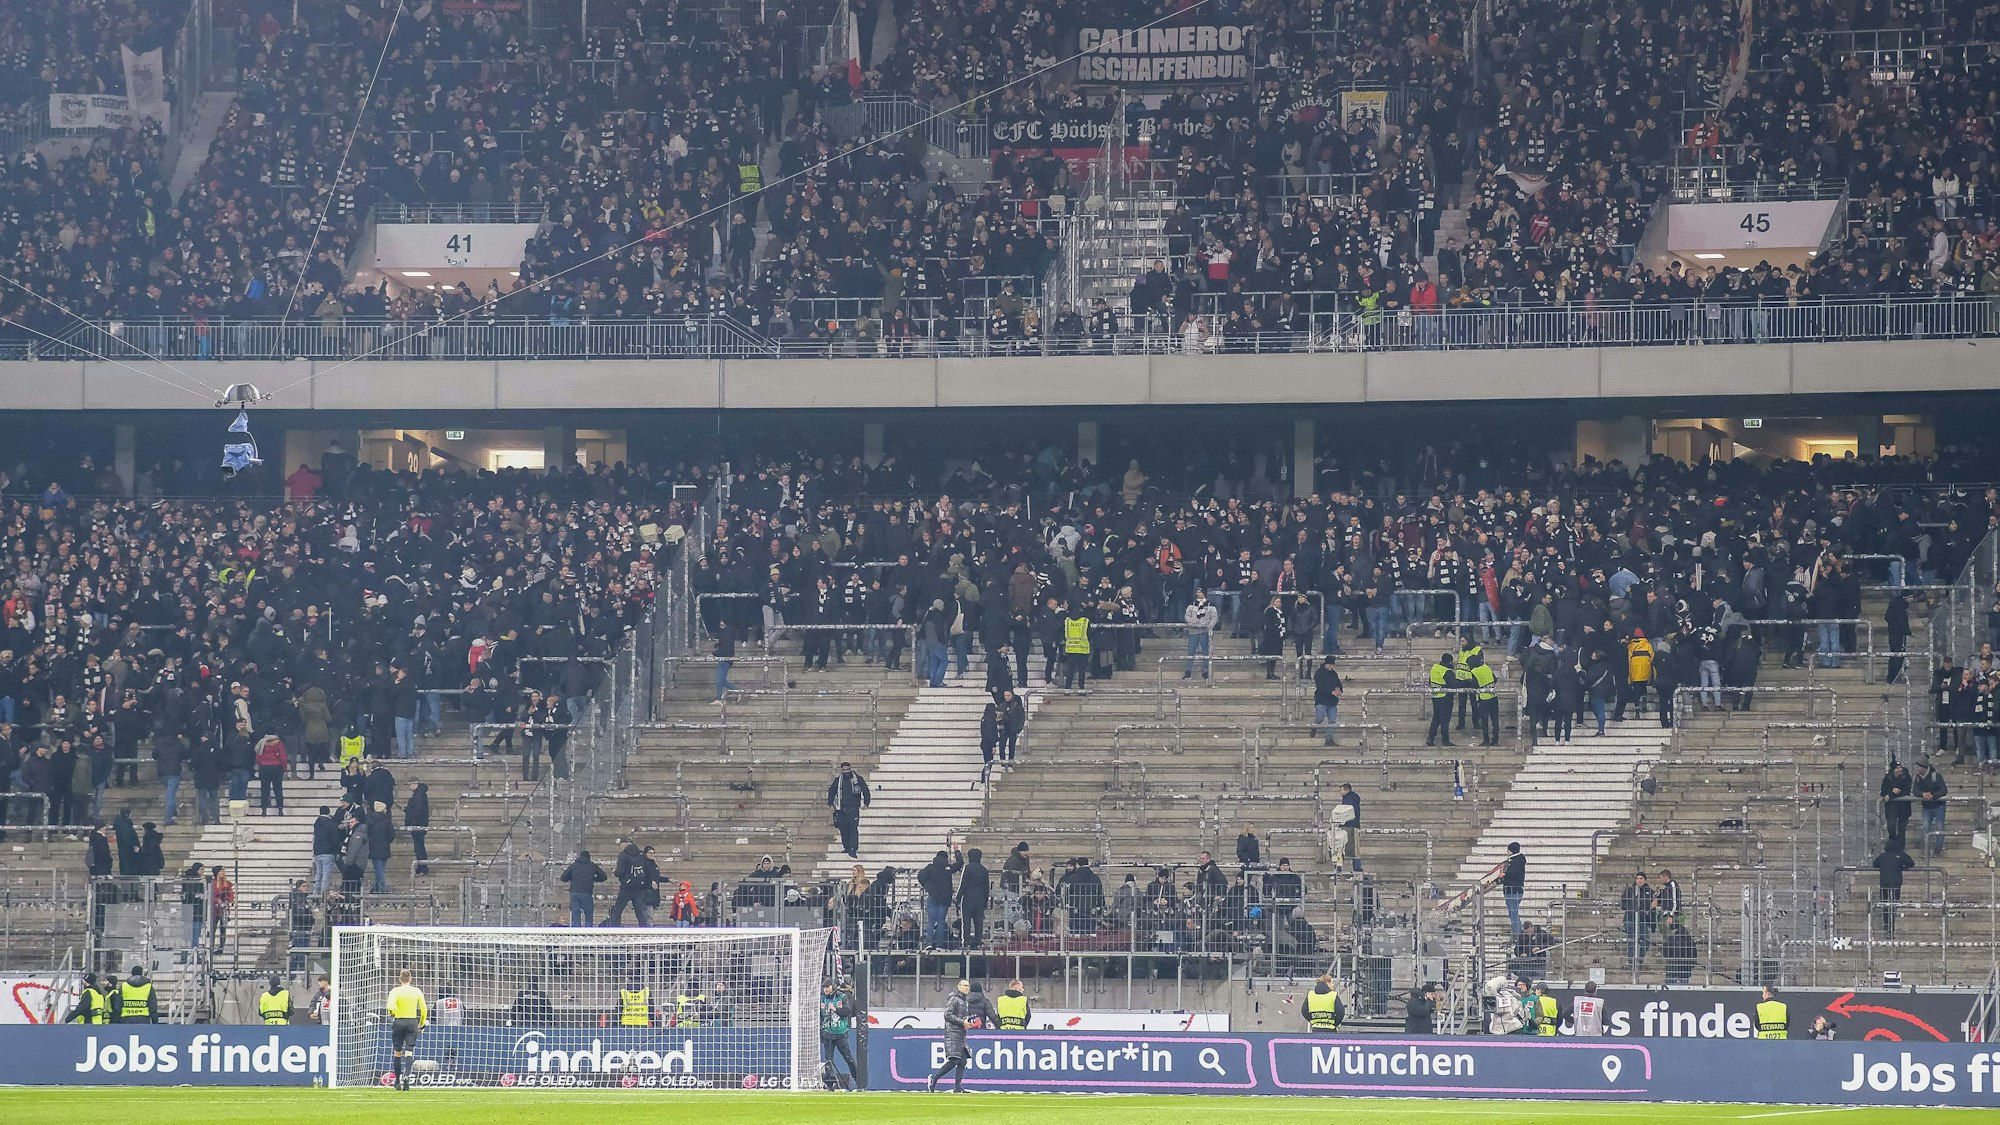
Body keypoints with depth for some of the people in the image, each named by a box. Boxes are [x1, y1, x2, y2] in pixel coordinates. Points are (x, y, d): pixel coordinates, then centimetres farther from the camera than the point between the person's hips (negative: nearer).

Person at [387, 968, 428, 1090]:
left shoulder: (395, 991, -6)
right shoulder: (417, 991, 1)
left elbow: (391, 1007, -20)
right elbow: (424, 1009, 3)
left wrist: (392, 1013, 2)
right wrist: (422, 1024, 15)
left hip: (398, 1022, -1)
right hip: (412, 1023, 1)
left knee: (397, 1052, 11)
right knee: (409, 1052, -2)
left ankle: (398, 1081, 17)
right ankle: (406, 1075, -27)